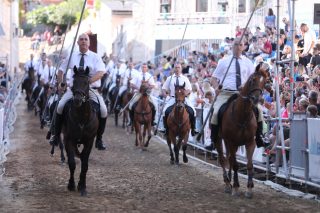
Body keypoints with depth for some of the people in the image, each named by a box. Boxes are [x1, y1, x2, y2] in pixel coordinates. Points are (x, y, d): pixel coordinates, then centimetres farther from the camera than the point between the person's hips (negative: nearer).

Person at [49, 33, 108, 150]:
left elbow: (101, 73, -14)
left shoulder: (95, 57, 2)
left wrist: (88, 81, -29)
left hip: (91, 89, -2)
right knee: (60, 106, -20)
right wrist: (60, 82, 2)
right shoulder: (72, 57, 10)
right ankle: (56, 135, -4)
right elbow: (61, 70, 20)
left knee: (103, 110, -21)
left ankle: (99, 139, -4)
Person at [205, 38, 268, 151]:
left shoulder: (247, 62, 13)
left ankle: (259, 139, -9)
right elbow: (214, 78, 13)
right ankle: (213, 142, -13)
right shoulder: (224, 62, 10)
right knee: (215, 113, -23)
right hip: (226, 93, -1)